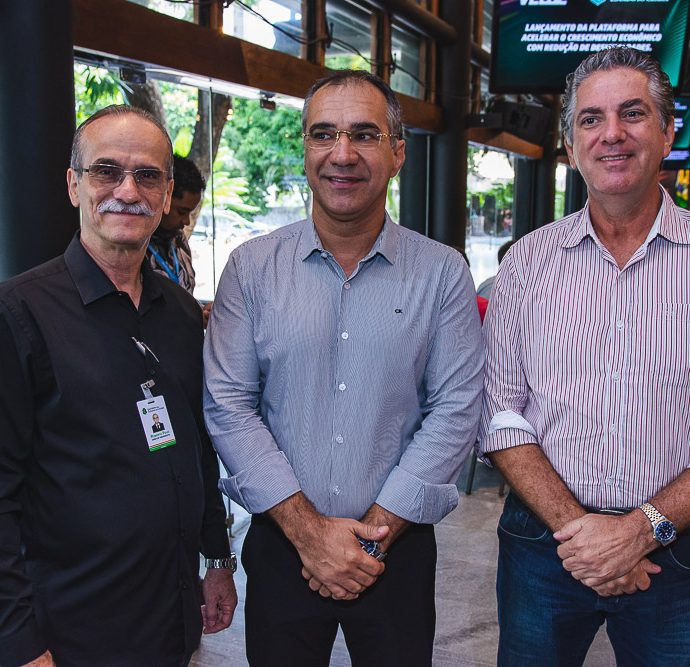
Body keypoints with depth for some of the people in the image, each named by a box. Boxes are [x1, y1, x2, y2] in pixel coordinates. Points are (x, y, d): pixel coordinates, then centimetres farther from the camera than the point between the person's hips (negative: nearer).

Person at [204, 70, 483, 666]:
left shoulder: (442, 273, -3)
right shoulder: (251, 269, -2)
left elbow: (455, 411, -7)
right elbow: (228, 407, -6)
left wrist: (373, 534, -12)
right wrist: (308, 529, -13)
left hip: (399, 548, 0)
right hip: (280, 546, 1)